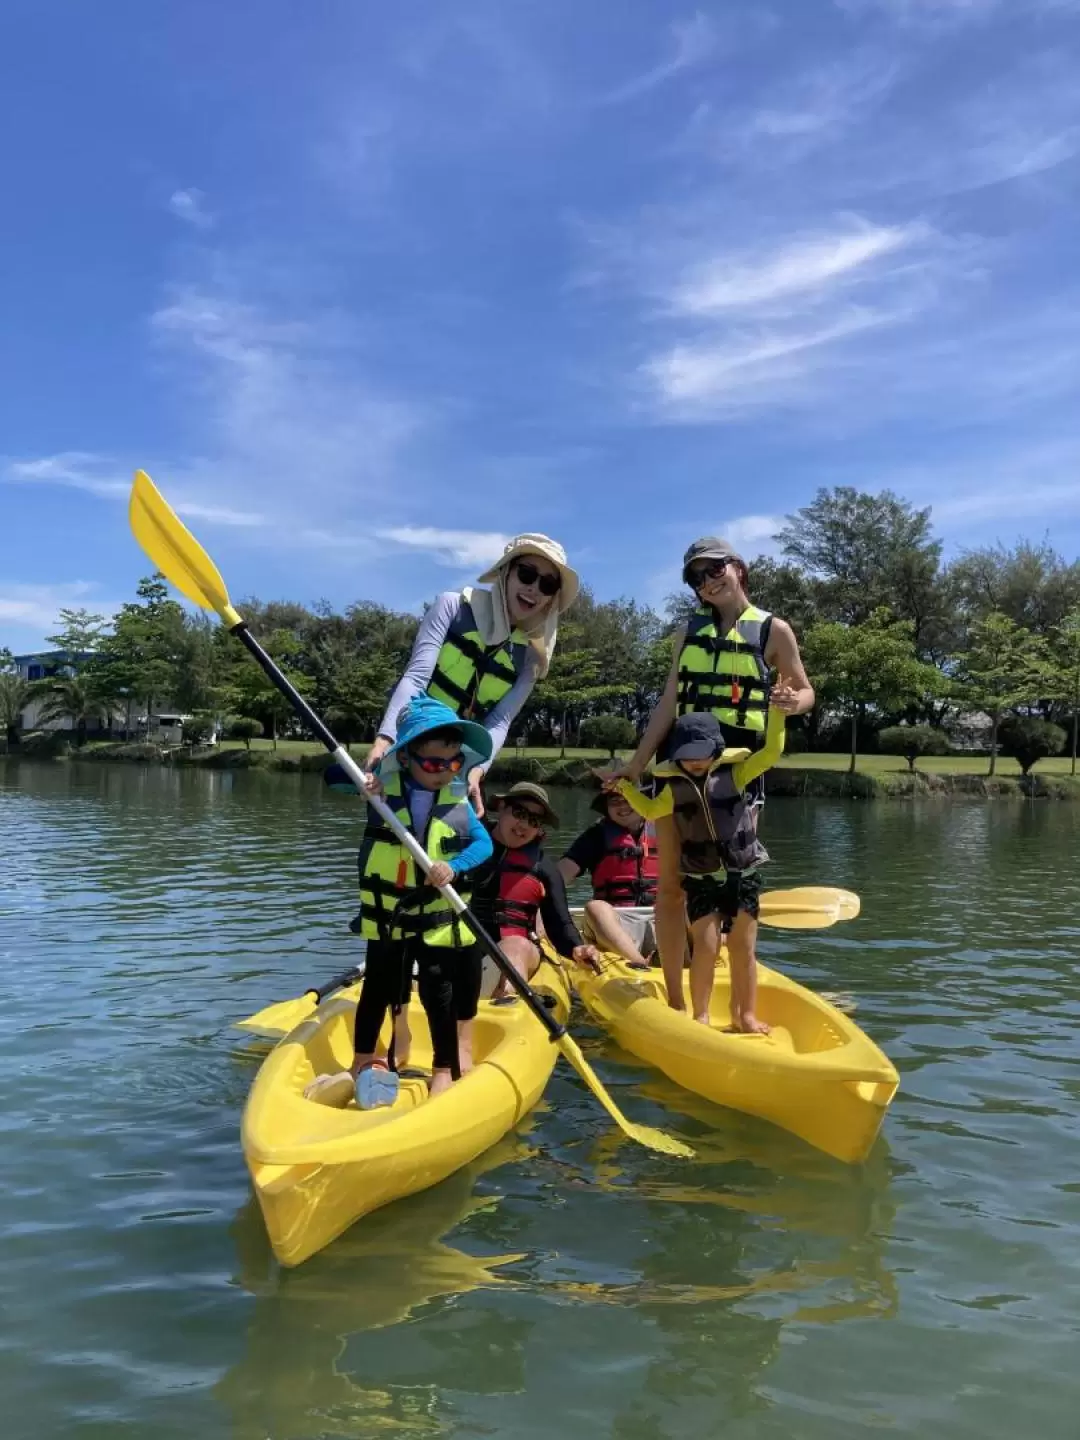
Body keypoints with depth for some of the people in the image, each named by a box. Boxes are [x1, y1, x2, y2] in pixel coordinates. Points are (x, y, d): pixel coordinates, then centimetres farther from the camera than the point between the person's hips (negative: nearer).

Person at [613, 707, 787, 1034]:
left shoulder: (735, 774, -2)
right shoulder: (675, 787, 5)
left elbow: (771, 752, -8)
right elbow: (650, 811, 24)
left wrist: (776, 712, -16)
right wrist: (625, 786, 16)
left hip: (743, 876, 0)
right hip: (701, 881, 1)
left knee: (743, 948, 6)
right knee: (705, 945, -7)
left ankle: (745, 1014, 18)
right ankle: (700, 1015, 5)